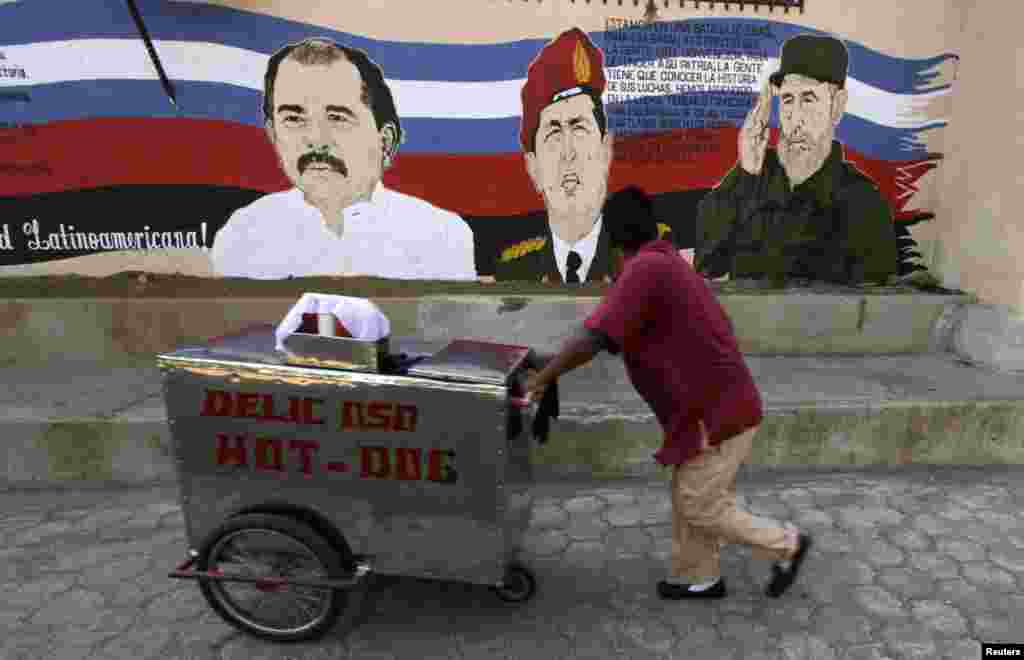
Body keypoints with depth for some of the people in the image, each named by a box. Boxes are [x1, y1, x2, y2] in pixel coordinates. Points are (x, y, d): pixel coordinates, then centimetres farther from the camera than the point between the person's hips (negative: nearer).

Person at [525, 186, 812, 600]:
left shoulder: (644, 269, -21)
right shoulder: (671, 264, 10)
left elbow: (595, 337, -28)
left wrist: (542, 377, -17)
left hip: (717, 413, -9)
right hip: (723, 403, 9)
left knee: (699, 507, 7)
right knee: (687, 496, 19)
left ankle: (786, 545, 25)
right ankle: (698, 577, 34)